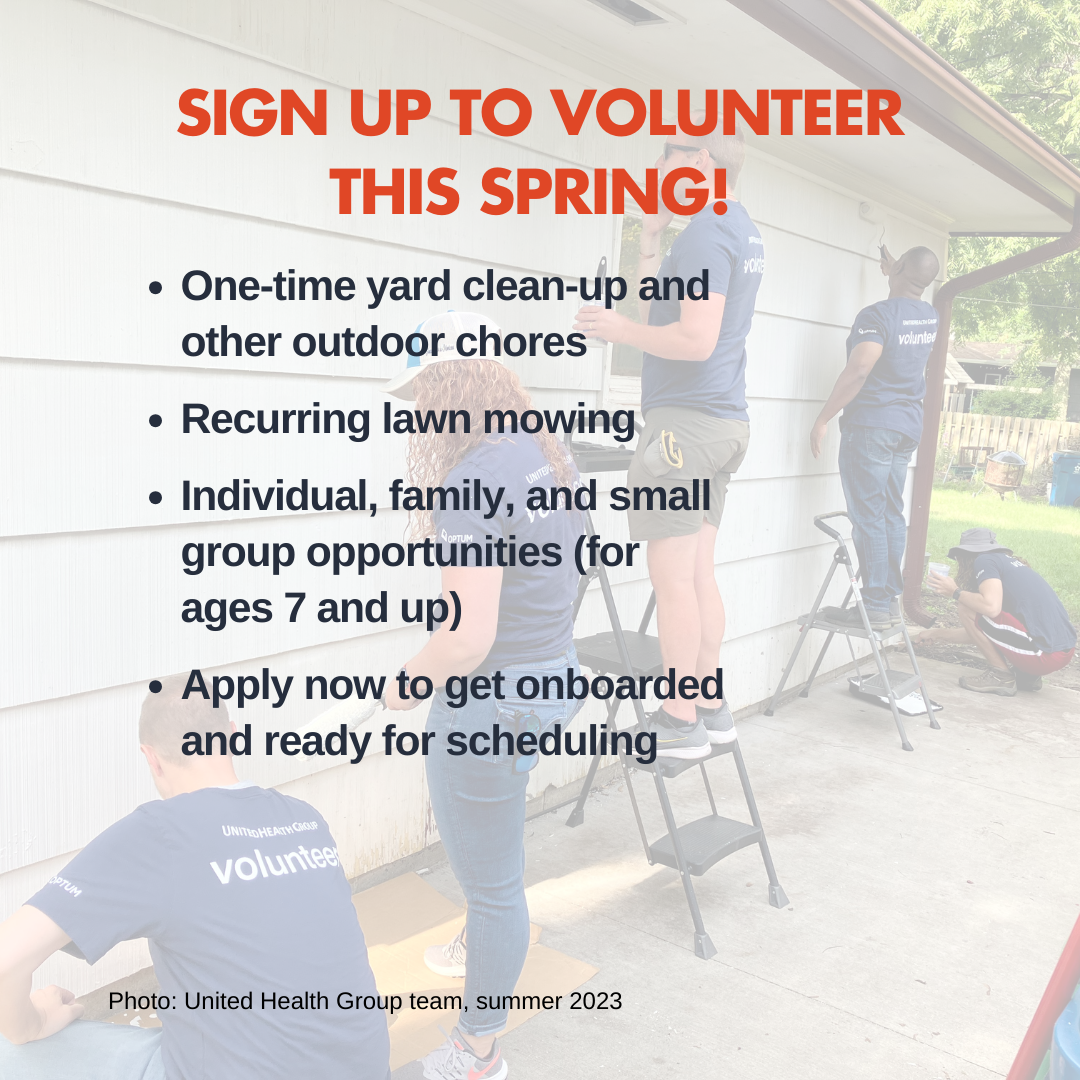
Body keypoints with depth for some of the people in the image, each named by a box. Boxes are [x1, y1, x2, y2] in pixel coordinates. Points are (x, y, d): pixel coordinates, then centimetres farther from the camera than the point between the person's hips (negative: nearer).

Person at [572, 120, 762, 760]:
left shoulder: (707, 231, -11)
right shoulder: (743, 232, 20)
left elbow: (696, 339, -22)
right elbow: (660, 311, 20)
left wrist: (620, 330, -10)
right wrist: (651, 239, 16)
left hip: (686, 421, -10)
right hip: (726, 423, 10)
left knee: (674, 578, -5)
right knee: (698, 574, 13)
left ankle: (679, 725, 2)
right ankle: (709, 707, 21)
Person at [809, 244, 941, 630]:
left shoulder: (877, 315, -14)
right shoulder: (930, 316, 10)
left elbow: (858, 371, -22)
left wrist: (823, 419, -18)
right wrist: (892, 272, 43)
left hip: (871, 424, -8)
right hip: (908, 425, 8)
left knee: (868, 517, -6)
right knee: (892, 514, 11)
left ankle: (875, 607, -5)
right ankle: (890, 600, 14)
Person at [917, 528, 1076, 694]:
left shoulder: (985, 560, -2)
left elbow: (991, 607, -22)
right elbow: (980, 632, 29)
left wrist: (955, 592, -4)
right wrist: (938, 633, 39)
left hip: (1045, 655, -9)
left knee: (965, 608, -7)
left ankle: (1001, 676, -1)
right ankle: (1027, 675, 13)